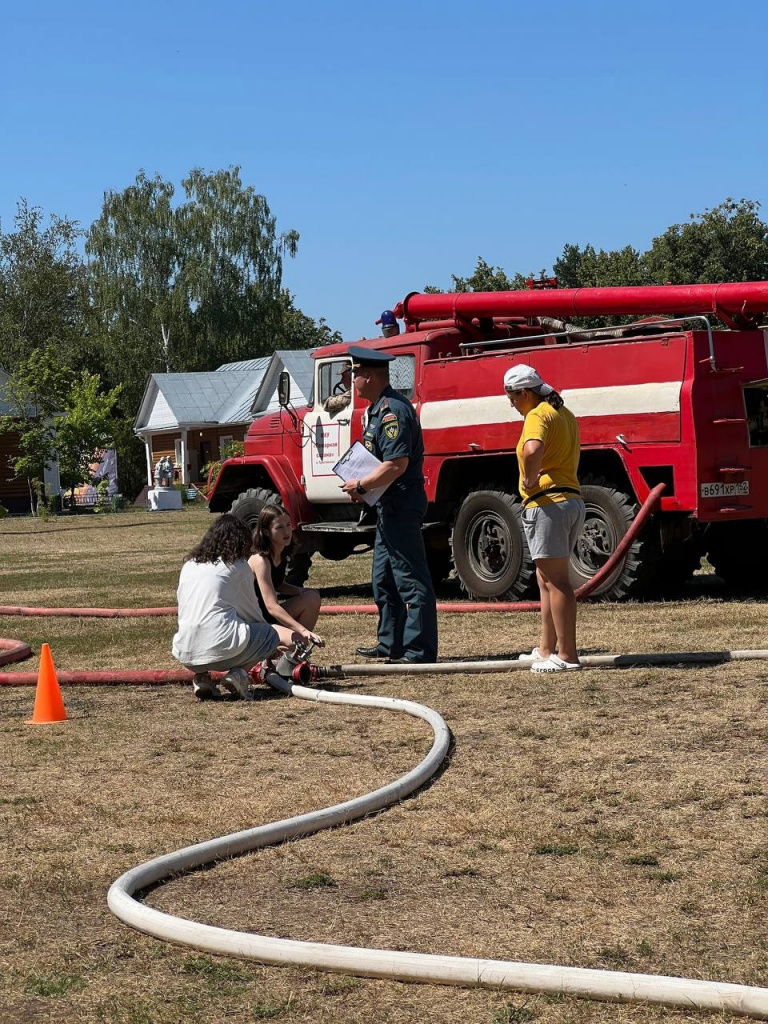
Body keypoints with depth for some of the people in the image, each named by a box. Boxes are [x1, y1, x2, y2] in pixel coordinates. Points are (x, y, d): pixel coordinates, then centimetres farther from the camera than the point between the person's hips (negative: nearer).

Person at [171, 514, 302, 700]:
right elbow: (251, 611, 11)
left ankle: (201, 676, 10)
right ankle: (239, 673, -7)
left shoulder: (189, 564, 19)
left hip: (185, 655, 6)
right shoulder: (238, 565, 5)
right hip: (222, 648, -5)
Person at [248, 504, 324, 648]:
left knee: (312, 597, -6)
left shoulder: (282, 556, 3)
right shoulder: (260, 560, -23)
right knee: (294, 639, -29)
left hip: (268, 616, 9)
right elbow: (271, 606, -31)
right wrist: (303, 630, -40)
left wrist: (298, 591, 0)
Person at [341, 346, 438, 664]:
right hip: (389, 505, 11)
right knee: (384, 579, 18)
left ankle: (419, 651, -6)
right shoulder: (379, 408, 15)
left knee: (410, 579, -8)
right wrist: (362, 488, 8)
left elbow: (397, 464, -27)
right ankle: (391, 643, 28)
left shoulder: (393, 410, -19)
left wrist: (361, 486, -16)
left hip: (402, 504, -11)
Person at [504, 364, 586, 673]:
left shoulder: (537, 416, -12)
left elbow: (532, 450, -34)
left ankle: (567, 656, -9)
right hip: (573, 499, 10)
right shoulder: (565, 414, 20)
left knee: (556, 581, -9)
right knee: (547, 579, 17)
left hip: (547, 503, -10)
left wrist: (530, 481, -19)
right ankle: (546, 650, 23)